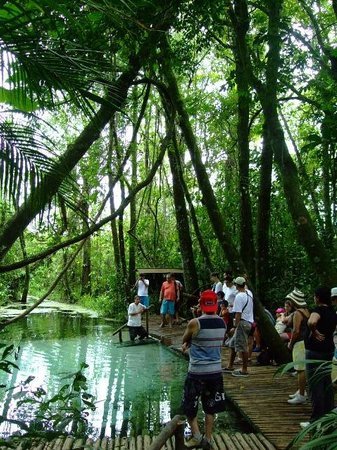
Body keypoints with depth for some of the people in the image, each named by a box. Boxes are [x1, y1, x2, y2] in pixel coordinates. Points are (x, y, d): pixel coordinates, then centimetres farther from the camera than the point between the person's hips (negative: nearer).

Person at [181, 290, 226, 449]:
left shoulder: (195, 323, -17)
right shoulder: (222, 323, -1)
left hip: (197, 372, -5)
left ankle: (197, 436, 5)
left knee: (189, 406, 13)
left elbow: (184, 341, 2)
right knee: (210, 408, 18)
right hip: (215, 371, 5)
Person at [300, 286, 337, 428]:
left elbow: (311, 322, -39)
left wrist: (314, 333, -23)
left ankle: (317, 419, 0)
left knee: (315, 385, -3)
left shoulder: (319, 310, -17)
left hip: (315, 351, -9)